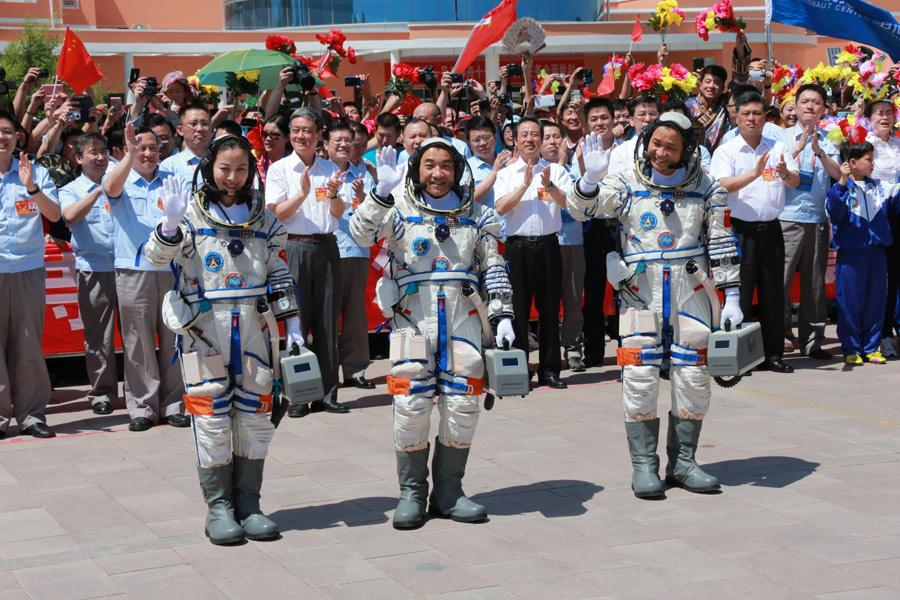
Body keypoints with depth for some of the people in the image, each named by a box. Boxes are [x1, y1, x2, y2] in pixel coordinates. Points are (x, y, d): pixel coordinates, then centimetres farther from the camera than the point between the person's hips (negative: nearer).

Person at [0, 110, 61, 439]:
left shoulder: (37, 173, 8)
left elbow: (55, 215, -2)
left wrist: (32, 187, -16)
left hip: (28, 269, 1)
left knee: (28, 343, 3)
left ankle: (30, 413, 10)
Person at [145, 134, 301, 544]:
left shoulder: (263, 218, 11)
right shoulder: (191, 215, 0)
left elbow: (279, 274, 15)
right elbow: (156, 257, -12)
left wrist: (292, 324, 10)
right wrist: (170, 222, -30)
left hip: (254, 328, 3)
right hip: (204, 329, -3)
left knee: (255, 415, 5)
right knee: (212, 418, 0)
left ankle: (248, 502, 15)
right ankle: (218, 506, 9)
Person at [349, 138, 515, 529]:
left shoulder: (474, 215, 14)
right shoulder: (400, 210, 5)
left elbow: (493, 268, 17)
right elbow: (362, 233, -13)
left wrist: (502, 316, 8)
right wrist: (383, 192, -27)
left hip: (463, 316, 3)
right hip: (412, 316, -2)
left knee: (462, 405, 1)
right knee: (411, 406, -6)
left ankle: (448, 492, 14)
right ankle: (412, 493, 7)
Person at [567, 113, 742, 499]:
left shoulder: (705, 188, 6)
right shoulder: (627, 185, 2)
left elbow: (722, 245, 8)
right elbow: (579, 209, -8)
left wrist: (731, 298, 4)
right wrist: (591, 178, -28)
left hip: (691, 291, 2)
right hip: (641, 292, -1)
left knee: (693, 378, 3)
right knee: (640, 380, -3)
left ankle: (683, 461, 17)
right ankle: (644, 465, 7)